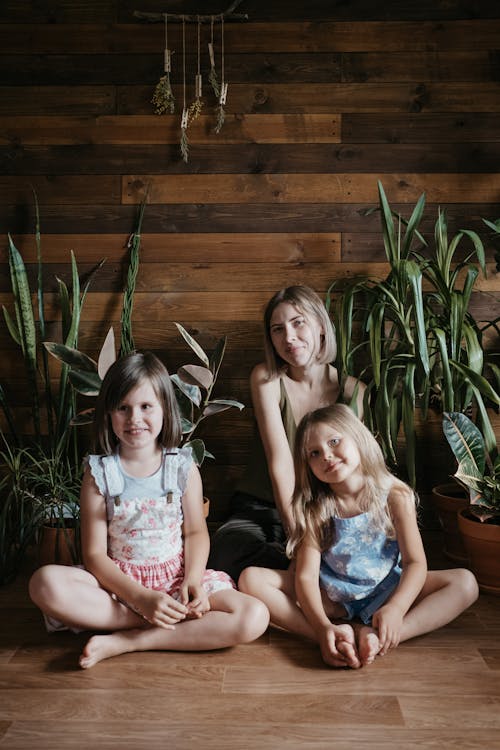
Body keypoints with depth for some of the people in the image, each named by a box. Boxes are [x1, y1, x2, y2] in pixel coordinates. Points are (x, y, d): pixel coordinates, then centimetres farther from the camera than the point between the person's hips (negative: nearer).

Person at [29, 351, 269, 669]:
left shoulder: (183, 466, -2)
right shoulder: (99, 472, -6)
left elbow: (196, 532, 5)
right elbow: (94, 554, -8)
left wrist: (193, 581, -15)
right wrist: (141, 598, -21)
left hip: (175, 576, 1)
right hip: (117, 581, -1)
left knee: (254, 617, -23)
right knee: (46, 583, -30)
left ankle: (122, 642, -20)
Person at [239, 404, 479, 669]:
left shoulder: (395, 496, -12)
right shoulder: (315, 509, -11)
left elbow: (415, 562, -15)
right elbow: (306, 575, -18)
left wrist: (395, 608, -34)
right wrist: (323, 626, -35)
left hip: (386, 591, 0)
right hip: (331, 597, 0)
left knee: (465, 583, -22)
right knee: (251, 579, -21)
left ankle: (378, 638, -36)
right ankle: (339, 637, -33)